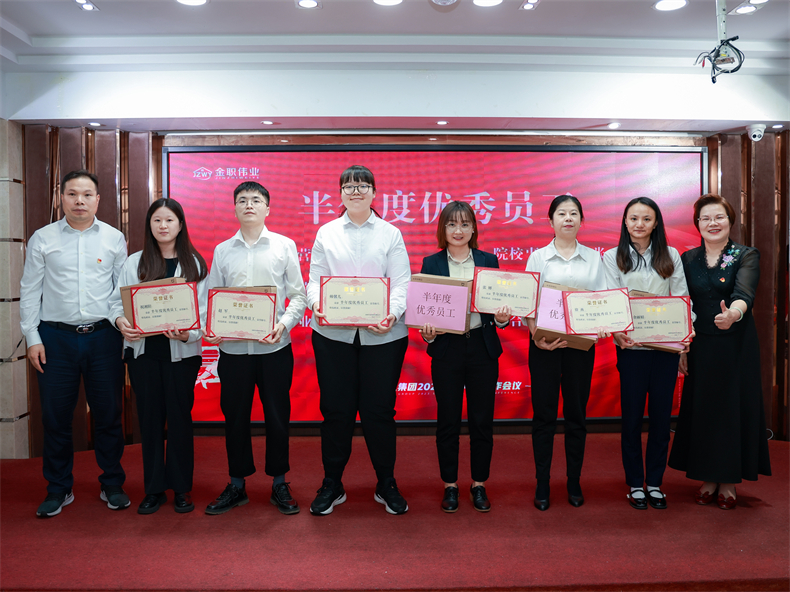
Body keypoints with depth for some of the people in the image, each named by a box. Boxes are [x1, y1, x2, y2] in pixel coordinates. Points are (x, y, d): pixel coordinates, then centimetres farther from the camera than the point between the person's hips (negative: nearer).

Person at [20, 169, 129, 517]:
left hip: (103, 335, 0)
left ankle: (112, 485, 21)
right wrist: (33, 338, 0)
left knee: (108, 413, 6)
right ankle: (58, 489, 23)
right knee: (55, 415, 6)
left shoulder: (114, 238, 6)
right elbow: (29, 292, 6)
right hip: (56, 336, 0)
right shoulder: (42, 239, 6)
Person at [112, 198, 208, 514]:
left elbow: (204, 308, -1)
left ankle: (181, 488, 17)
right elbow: (118, 300, 6)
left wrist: (188, 333, -19)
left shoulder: (195, 264, 5)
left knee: (179, 417, 4)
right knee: (150, 418, 7)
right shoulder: (134, 263, 9)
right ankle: (154, 489, 19)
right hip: (143, 349, 1)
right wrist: (121, 321, -16)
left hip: (182, 351, -1)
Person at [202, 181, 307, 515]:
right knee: (234, 416, 9)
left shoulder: (284, 246, 4)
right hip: (232, 347, 2)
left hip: (274, 347, -1)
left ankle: (279, 485, 22)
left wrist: (284, 324, -14)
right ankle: (237, 486, 25)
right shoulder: (222, 250, 10)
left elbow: (298, 294, 2)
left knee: (277, 416, 5)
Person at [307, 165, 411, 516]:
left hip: (382, 335, -1)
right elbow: (315, 279, 7)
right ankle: (331, 485, 23)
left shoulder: (391, 234, 7)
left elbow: (401, 282, 0)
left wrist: (392, 313, -18)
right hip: (333, 334, 1)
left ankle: (386, 485, 23)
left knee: (379, 410, 4)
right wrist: (318, 306, -14)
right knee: (335, 409, 6)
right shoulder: (326, 233, 11)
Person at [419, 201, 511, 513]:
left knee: (482, 420, 8)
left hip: (483, 349, 1)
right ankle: (450, 485, 23)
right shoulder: (431, 263, 3)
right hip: (446, 349, -1)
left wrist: (502, 318, -15)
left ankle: (479, 484, 24)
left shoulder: (489, 261, 6)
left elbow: (499, 305, 6)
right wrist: (427, 333, -17)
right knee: (448, 420, 7)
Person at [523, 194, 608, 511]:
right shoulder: (538, 257, 5)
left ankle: (574, 482, 20)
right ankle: (542, 484, 13)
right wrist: (536, 335, -15)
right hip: (545, 342, -1)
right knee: (544, 413, 2)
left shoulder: (593, 258, 11)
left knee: (576, 413, 7)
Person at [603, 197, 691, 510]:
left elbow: (681, 298, 7)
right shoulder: (613, 257, 5)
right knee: (632, 416, 4)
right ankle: (635, 484, 17)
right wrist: (617, 331, -22)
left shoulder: (671, 256, 10)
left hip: (666, 346, 2)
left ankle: (655, 483, 20)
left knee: (661, 415, 7)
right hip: (631, 346, -2)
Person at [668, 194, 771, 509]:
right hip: (699, 346, 3)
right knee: (701, 408, 5)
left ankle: (729, 481, 17)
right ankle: (707, 478, 19)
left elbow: (744, 293, -22)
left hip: (736, 344, -2)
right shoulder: (688, 259, 6)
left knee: (733, 407, 2)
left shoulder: (747, 255, -3)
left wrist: (733, 314, -44)